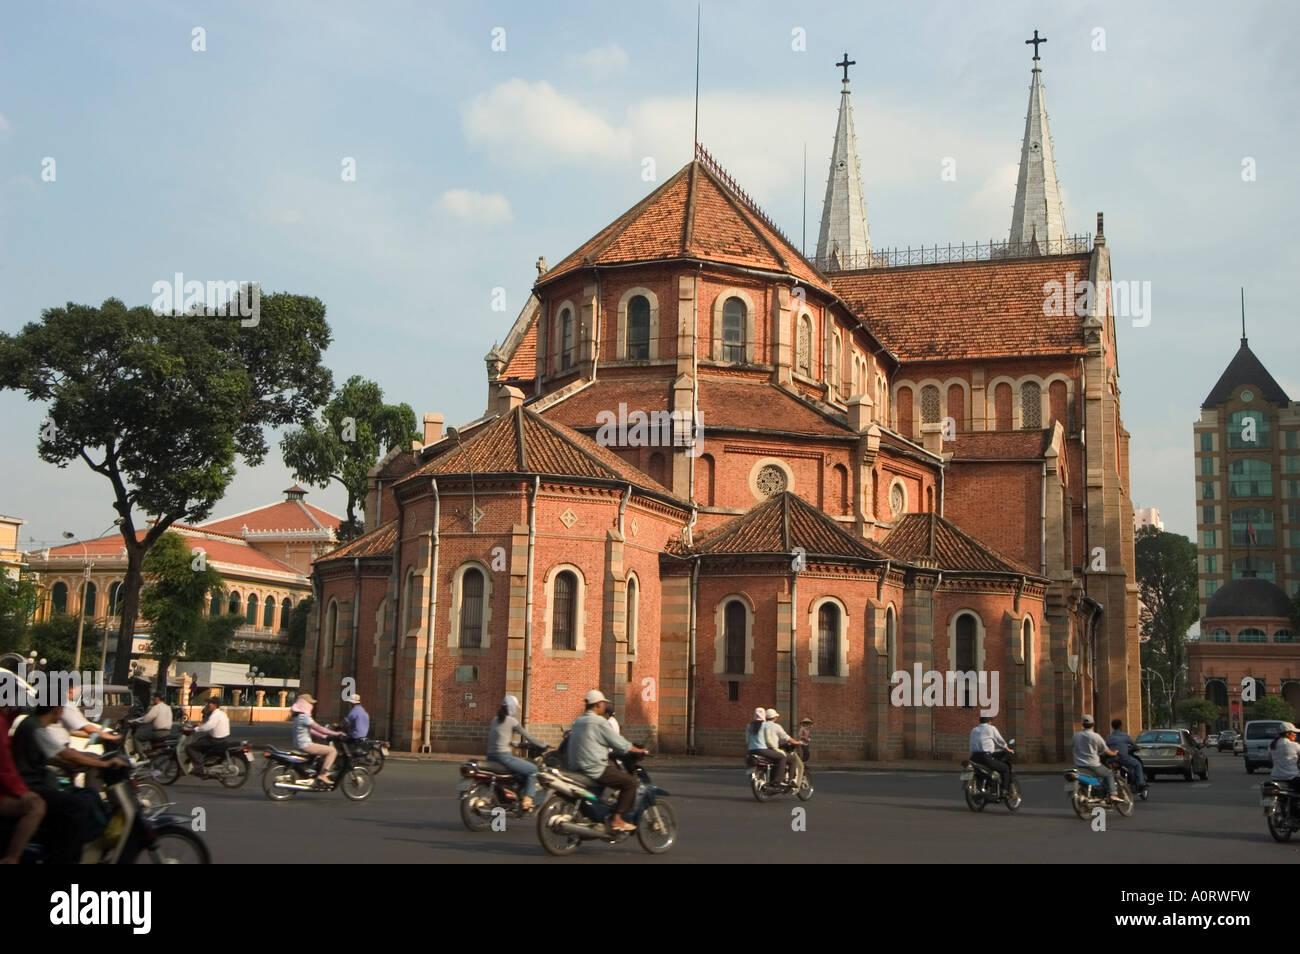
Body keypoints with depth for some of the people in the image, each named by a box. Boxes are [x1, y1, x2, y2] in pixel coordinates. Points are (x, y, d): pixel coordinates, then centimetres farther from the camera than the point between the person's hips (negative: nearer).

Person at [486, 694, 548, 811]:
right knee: (533, 770, 0)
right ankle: (527, 800, -9)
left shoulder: (495, 720, 14)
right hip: (503, 756, -8)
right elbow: (527, 737, -2)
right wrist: (544, 745, 8)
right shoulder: (512, 721, -6)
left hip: (491, 756, 8)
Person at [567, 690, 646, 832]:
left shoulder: (578, 721, 13)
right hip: (594, 769, -10)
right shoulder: (599, 722, -12)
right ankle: (616, 820, -10)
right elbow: (619, 743, -9)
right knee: (630, 782, -6)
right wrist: (638, 750, 6)